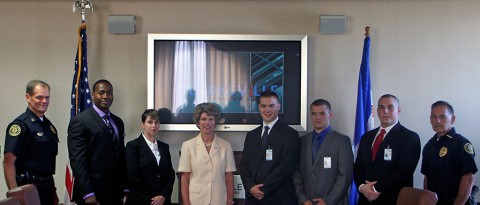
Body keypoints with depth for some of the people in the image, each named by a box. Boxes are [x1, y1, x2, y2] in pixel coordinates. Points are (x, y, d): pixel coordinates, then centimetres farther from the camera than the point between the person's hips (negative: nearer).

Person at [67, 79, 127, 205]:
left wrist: (125, 189, 10)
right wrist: (88, 194, -18)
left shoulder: (118, 122, 14)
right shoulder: (80, 121, -8)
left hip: (115, 193, 6)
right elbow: (77, 160, -14)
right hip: (93, 193, -6)